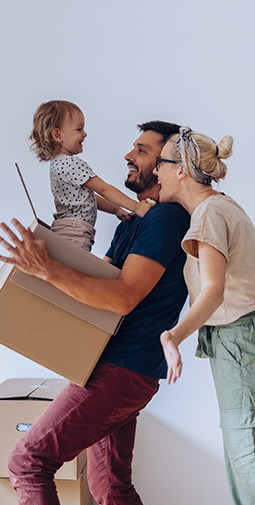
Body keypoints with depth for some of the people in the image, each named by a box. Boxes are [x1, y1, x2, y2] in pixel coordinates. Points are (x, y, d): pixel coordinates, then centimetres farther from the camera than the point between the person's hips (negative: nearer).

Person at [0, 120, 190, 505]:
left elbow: (123, 297, -24)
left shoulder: (166, 218, -13)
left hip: (122, 370, -10)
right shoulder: (133, 222, 20)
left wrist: (47, 269, -27)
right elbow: (101, 274, 24)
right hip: (120, 367, 10)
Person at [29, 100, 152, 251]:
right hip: (74, 233, -11)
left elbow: (88, 197, 25)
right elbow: (104, 189, -13)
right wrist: (135, 206, -11)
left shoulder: (58, 162, 21)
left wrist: (116, 209, 22)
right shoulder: (72, 163, -12)